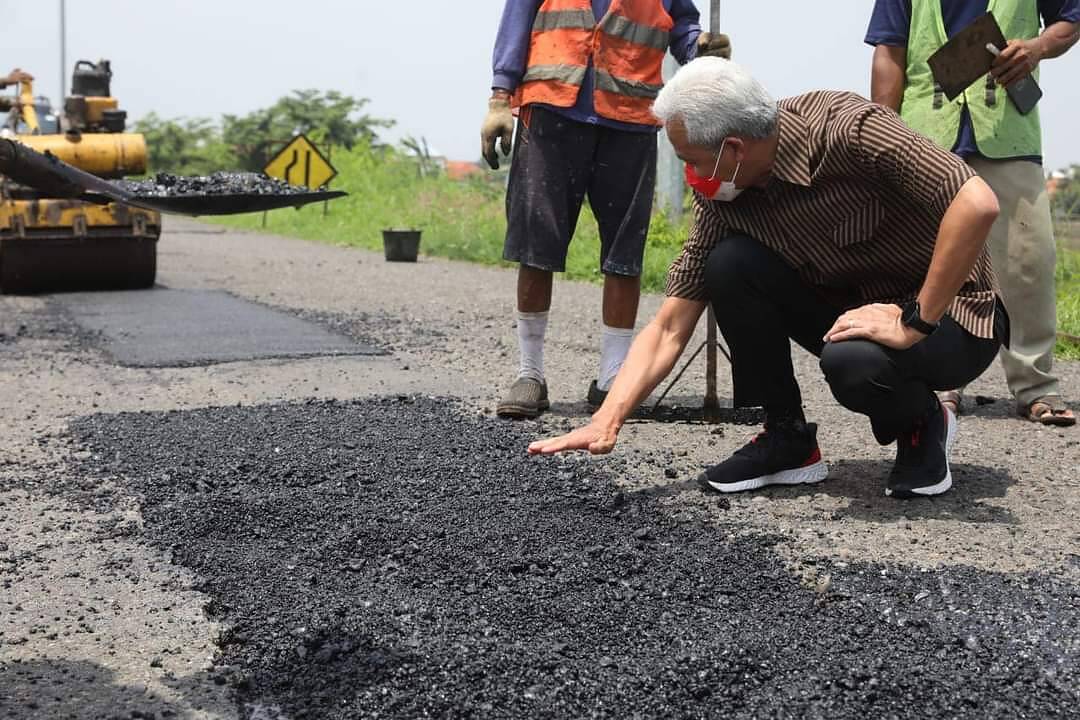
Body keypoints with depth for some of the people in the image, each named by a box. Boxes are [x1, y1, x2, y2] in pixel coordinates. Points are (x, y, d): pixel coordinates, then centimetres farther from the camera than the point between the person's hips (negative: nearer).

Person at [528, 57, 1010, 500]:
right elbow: (669, 328, -8)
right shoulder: (723, 198, -9)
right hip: (852, 310, 6)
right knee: (731, 263, -17)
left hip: (951, 313, -5)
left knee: (853, 363, -37)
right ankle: (788, 438, -2)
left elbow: (977, 204, -35)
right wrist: (605, 423, -19)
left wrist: (915, 321, -31)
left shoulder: (845, 128, -27)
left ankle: (923, 424, -1)